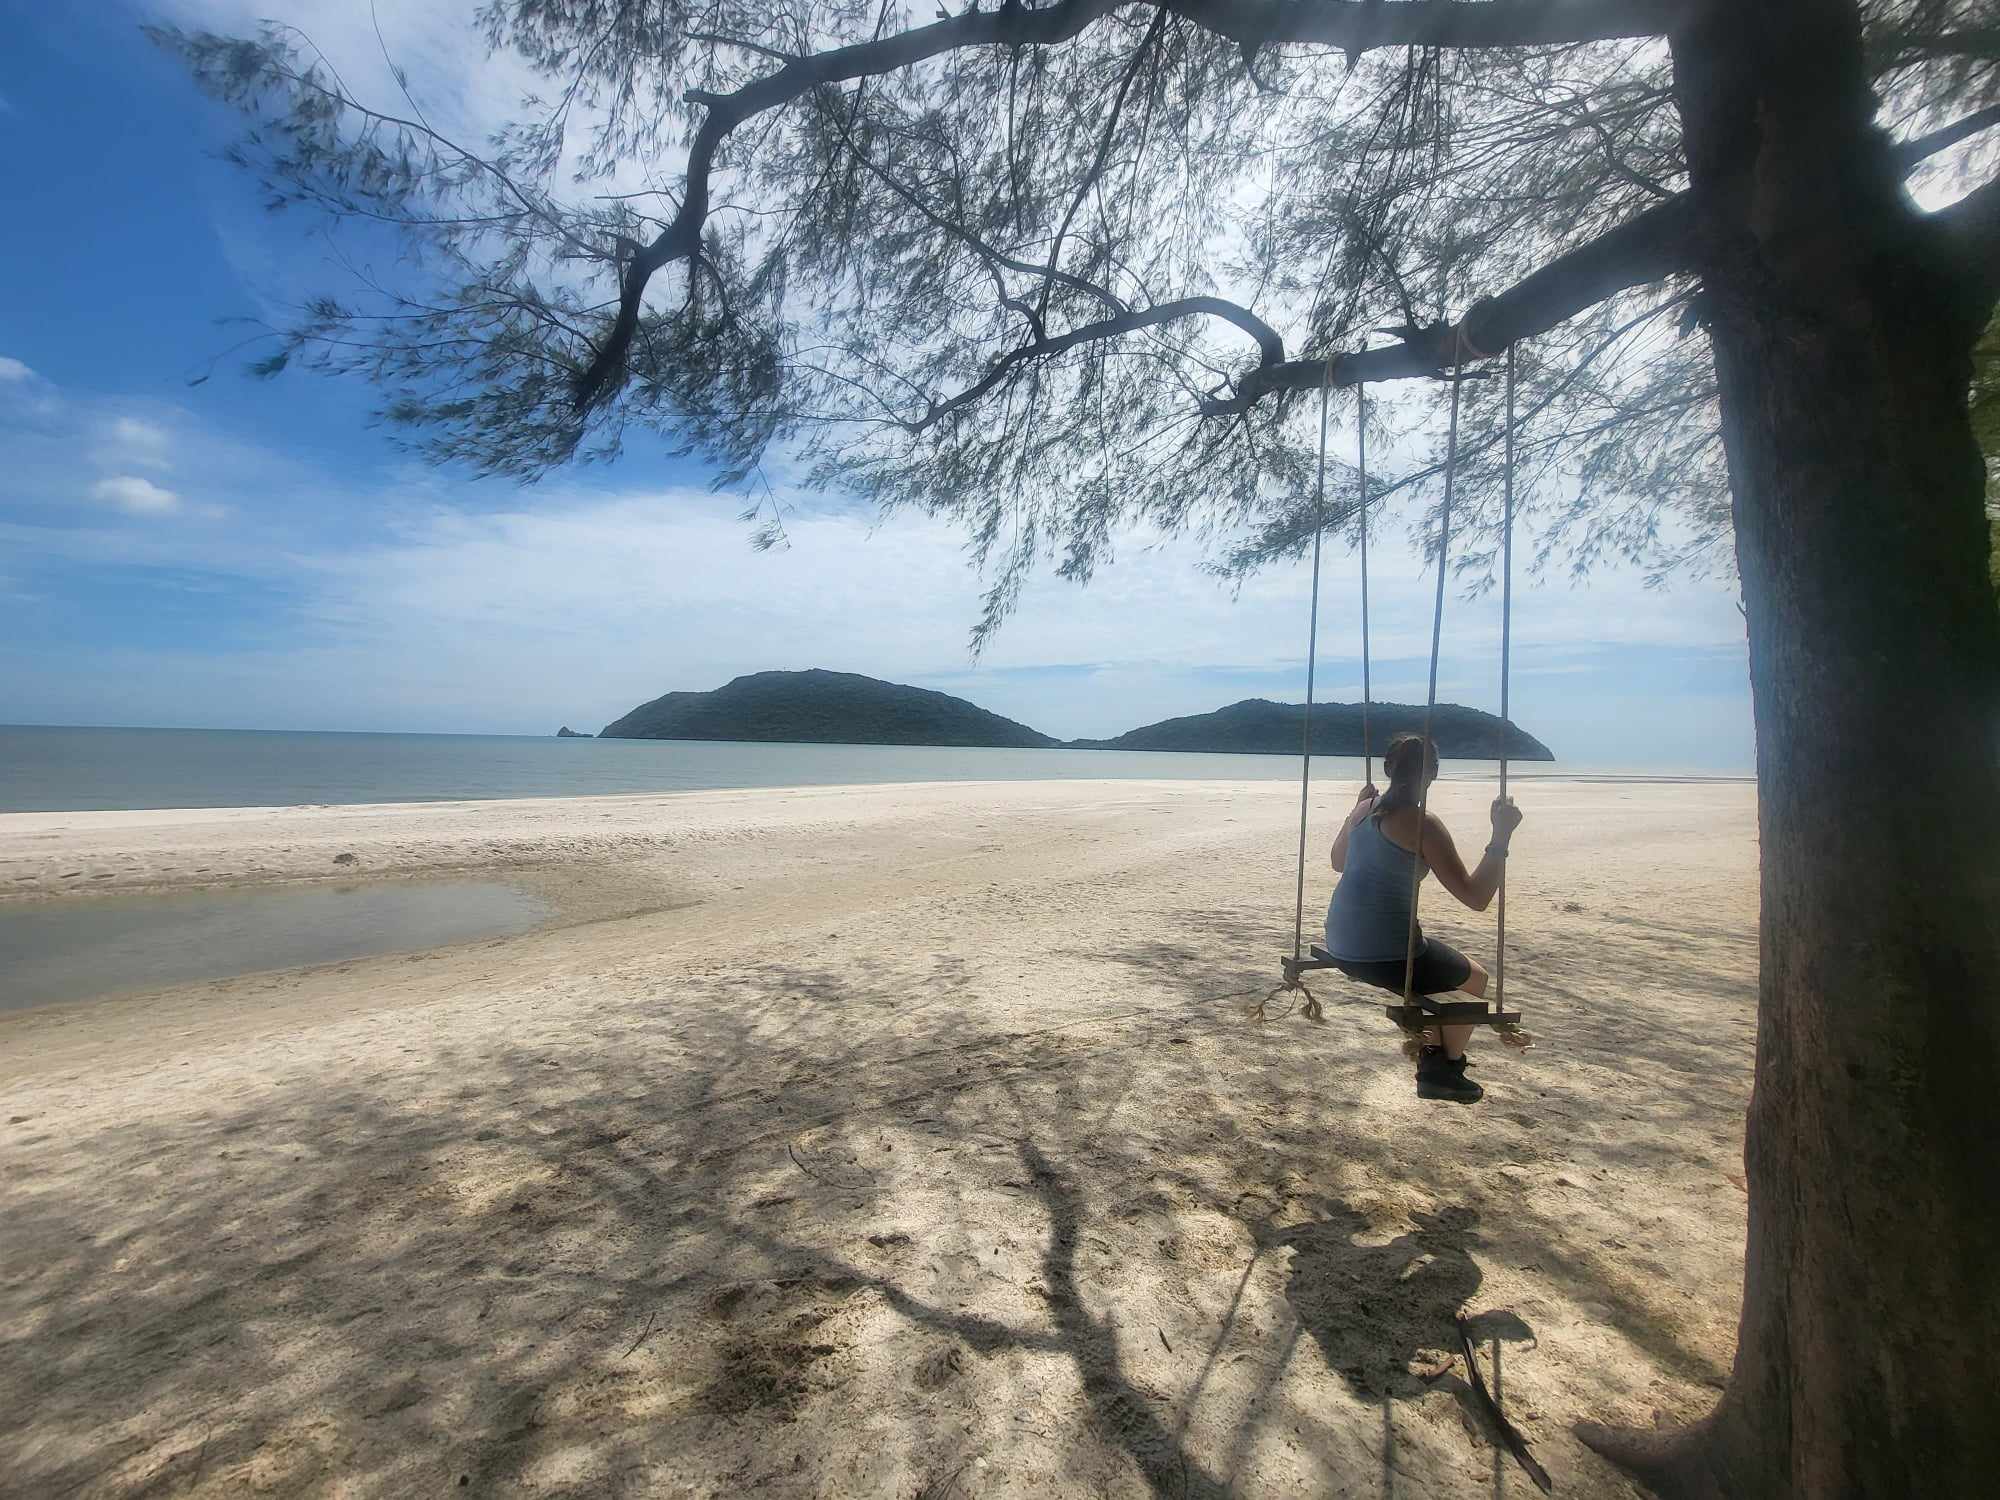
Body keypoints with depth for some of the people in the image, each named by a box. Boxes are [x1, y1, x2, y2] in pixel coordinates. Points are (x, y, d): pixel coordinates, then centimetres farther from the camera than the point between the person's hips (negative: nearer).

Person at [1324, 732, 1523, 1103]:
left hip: (1340, 948, 7)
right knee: (1475, 978, 23)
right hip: (1385, 955, -7)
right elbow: (1476, 898, -13)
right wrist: (1501, 836, -11)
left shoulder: (1365, 808, 6)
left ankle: (1432, 1055, 39)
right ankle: (1448, 1069, 34)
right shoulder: (1423, 824, -14)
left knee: (1432, 963, 36)